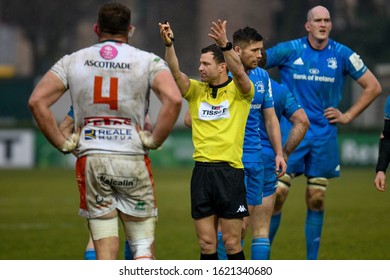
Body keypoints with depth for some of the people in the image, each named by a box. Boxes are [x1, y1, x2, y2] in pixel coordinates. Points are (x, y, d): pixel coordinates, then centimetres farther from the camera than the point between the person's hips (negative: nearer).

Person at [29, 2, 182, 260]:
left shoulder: (73, 62, 8)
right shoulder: (147, 61, 2)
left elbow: (37, 101, -2)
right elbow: (174, 99, -16)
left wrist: (63, 144, 3)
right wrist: (155, 140, -5)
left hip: (90, 160, 1)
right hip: (132, 160, -1)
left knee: (106, 249, 5)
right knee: (143, 246, 7)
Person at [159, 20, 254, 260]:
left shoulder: (239, 91, 0)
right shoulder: (196, 90, 10)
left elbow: (239, 72, -21)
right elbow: (175, 73, -5)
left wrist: (225, 45, -37)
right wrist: (169, 44, -23)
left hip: (230, 170, -4)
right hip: (202, 171, 4)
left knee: (232, 243, -1)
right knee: (206, 243, 5)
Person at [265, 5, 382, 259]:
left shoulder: (342, 55, 1)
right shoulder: (289, 50, -3)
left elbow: (373, 87, 8)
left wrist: (348, 116, 3)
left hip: (324, 134, 2)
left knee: (316, 200, 4)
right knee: (277, 194, -9)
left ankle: (312, 263, 11)